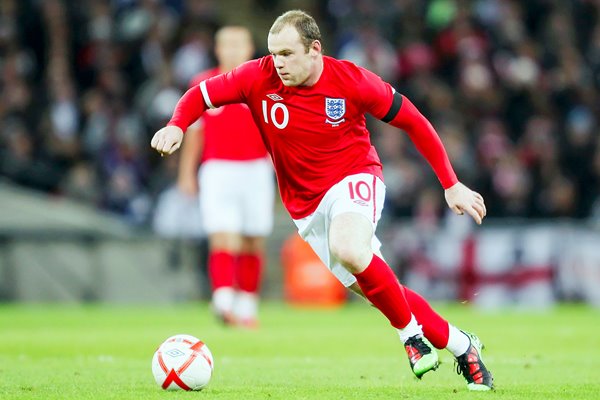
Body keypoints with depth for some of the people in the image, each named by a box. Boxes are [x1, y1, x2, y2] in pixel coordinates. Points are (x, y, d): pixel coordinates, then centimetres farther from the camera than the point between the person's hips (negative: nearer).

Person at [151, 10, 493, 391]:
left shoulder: (351, 81, -16)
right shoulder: (260, 78, -11)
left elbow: (413, 121, -6)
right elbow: (201, 94, -1)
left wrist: (451, 184, -5)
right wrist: (177, 125, -24)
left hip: (354, 177, -4)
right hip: (306, 207, 4)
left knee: (348, 249, -36)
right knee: (376, 290, 5)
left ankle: (411, 332, -16)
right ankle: (459, 344, 22)